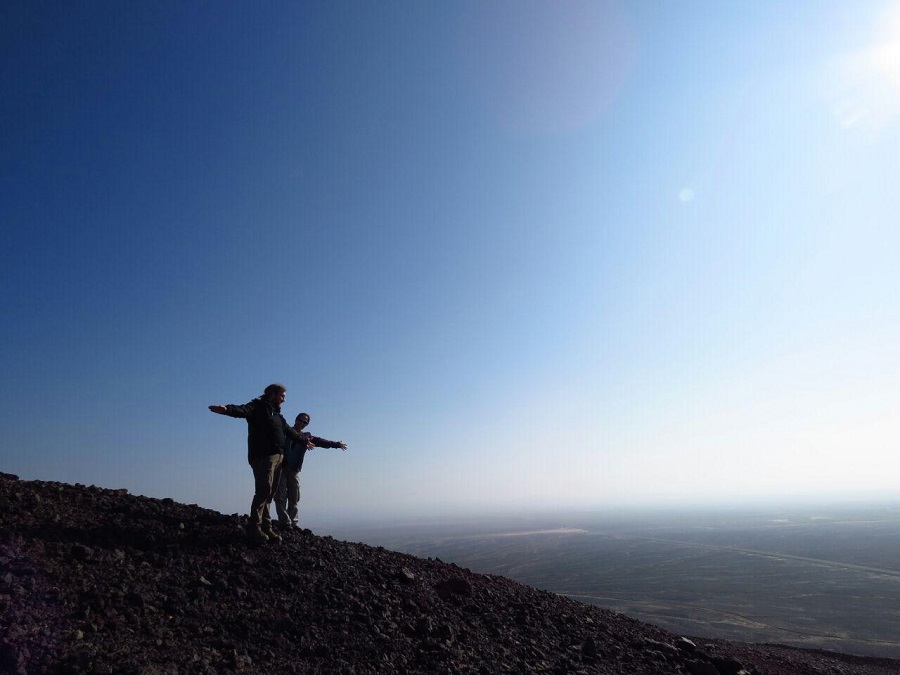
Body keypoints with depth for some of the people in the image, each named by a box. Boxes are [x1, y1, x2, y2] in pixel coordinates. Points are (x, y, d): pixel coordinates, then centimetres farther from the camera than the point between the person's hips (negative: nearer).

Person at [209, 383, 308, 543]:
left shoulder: (277, 415, 25)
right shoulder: (258, 407, 0)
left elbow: (290, 432, 37)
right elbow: (242, 410, -21)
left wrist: (305, 441, 47)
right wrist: (226, 409, -43)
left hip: (278, 457, 9)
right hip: (263, 456, -8)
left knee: (269, 493, 9)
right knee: (263, 491, -13)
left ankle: (266, 526, 13)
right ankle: (254, 527, -8)